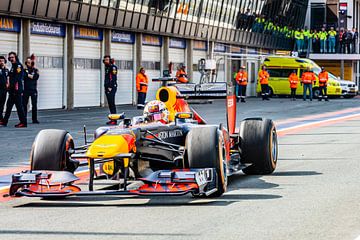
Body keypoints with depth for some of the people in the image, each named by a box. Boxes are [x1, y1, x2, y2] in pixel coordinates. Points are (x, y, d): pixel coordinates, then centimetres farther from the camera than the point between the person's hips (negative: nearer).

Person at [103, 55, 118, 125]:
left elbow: (113, 78, -17)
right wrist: (106, 87, 18)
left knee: (112, 103, -12)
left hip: (112, 88, -10)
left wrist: (110, 87, -22)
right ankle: (112, 119, 14)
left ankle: (114, 120, -13)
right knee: (110, 104, 10)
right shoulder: (106, 68, 20)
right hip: (107, 88, 10)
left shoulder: (113, 67, -9)